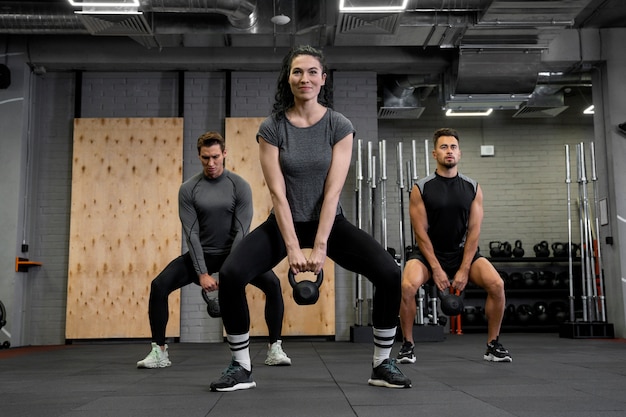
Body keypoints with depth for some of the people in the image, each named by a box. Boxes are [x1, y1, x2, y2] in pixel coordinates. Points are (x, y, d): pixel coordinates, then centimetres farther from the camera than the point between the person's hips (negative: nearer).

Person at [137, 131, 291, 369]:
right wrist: (202, 273, -21)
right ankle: (159, 352, -3)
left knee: (272, 283, -24)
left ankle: (275, 349, -10)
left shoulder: (240, 186, -12)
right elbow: (191, 234, -13)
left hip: (233, 252, -1)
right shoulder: (188, 189, -9)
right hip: (202, 254, 1)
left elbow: (241, 231, -16)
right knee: (159, 285, -18)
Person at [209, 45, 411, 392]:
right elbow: (277, 192, -12)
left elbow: (333, 190, -14)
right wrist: (292, 248, -20)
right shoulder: (272, 128, -7)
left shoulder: (339, 126, -7)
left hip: (329, 221, 0)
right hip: (285, 222, 0)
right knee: (230, 275, -24)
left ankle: (383, 364, 0)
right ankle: (241, 368, -4)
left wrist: (319, 247, -20)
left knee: (390, 275, -21)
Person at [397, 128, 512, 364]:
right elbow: (421, 233, -12)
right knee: (407, 286, -30)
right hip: (428, 252, -2)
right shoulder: (421, 189, -10)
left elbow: (474, 231, -5)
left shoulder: (473, 188, -2)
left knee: (496, 284, -20)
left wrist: (464, 269, -13)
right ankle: (408, 345, -8)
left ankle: (493, 345, 0)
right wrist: (436, 269, -17)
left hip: (462, 251, 2)